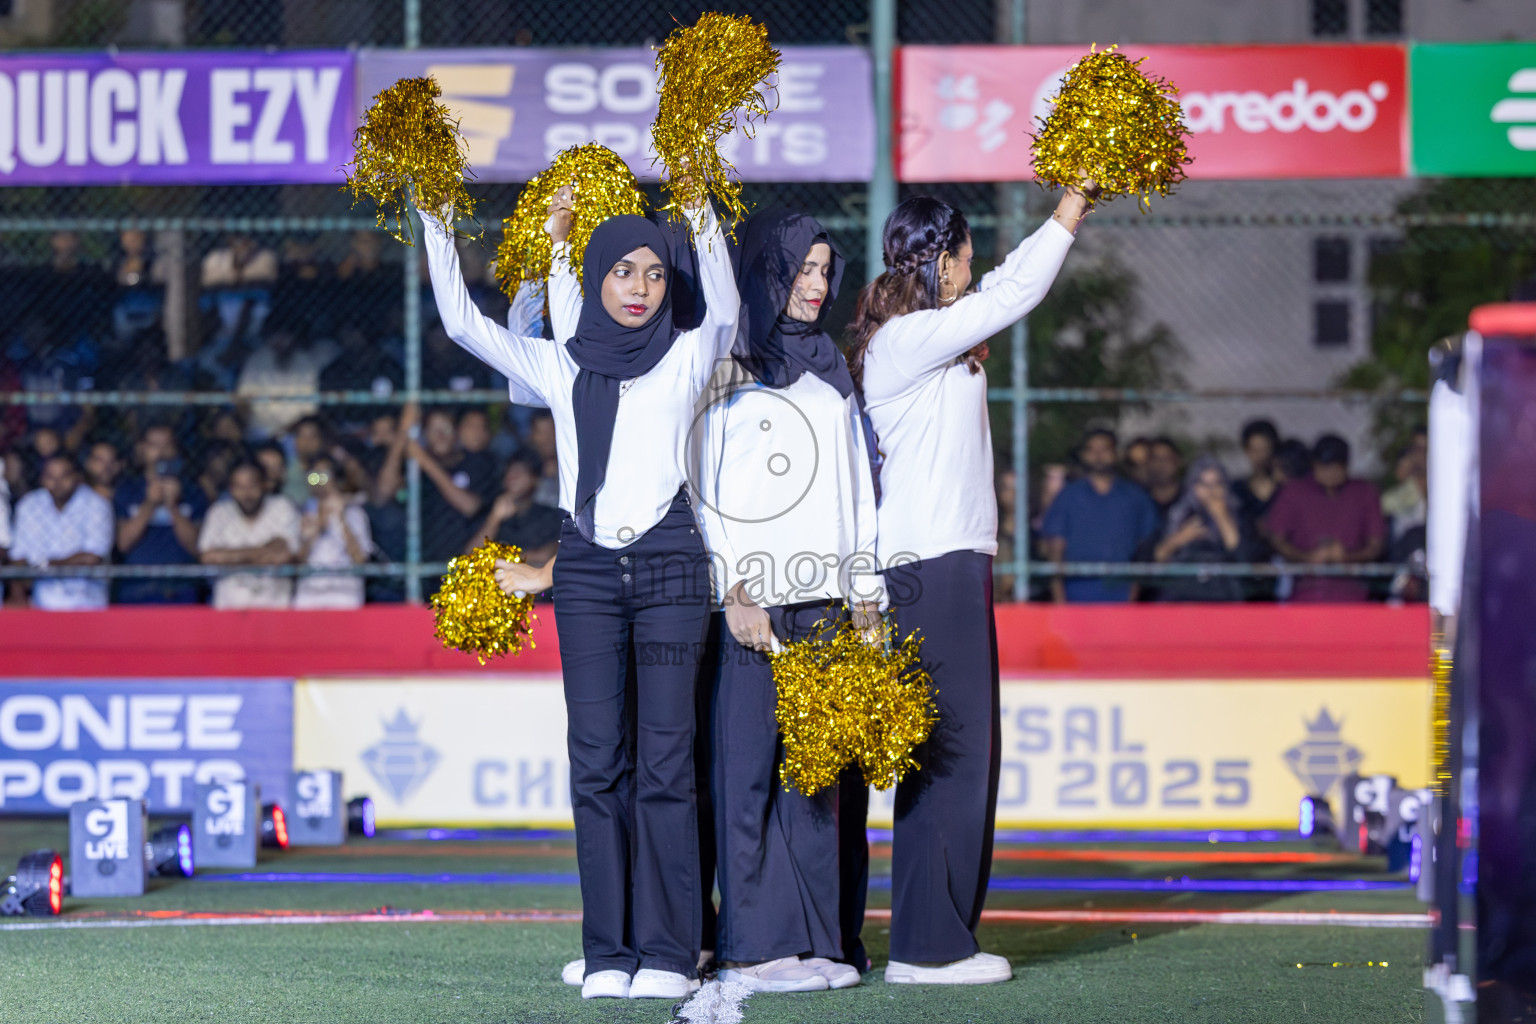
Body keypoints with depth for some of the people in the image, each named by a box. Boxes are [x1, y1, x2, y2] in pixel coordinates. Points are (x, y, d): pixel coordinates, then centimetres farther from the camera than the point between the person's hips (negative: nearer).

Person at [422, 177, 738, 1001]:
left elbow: (725, 312, -14)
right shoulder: (559, 366, 12)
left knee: (665, 756, -6)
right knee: (597, 760, -2)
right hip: (588, 565, 2)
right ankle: (607, 952, 0)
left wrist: (703, 220, -25)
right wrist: (436, 223, -2)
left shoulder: (687, 358, 7)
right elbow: (462, 322, 5)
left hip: (670, 565, -2)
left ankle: (666, 952, -6)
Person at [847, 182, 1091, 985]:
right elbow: (1011, 298, -12)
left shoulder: (927, 336, 15)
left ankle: (940, 936, 15)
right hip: (933, 566, -10)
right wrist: (1067, 217, -5)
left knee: (960, 752, 11)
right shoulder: (909, 339, -12)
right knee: (949, 752, -9)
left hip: (948, 564, 10)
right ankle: (928, 945, -7)